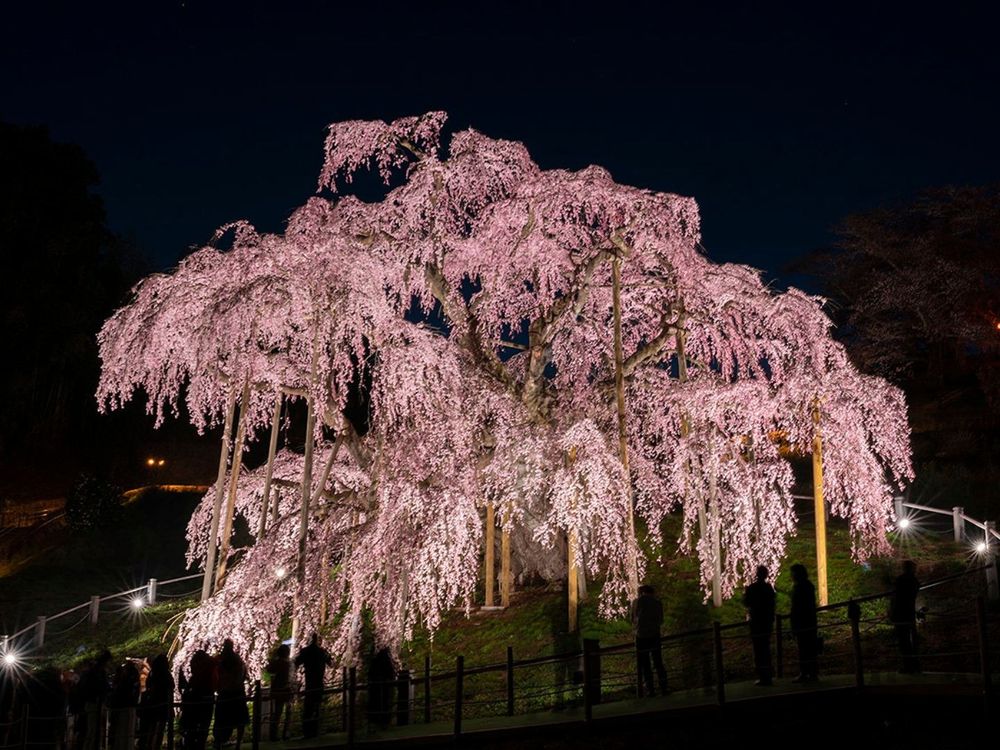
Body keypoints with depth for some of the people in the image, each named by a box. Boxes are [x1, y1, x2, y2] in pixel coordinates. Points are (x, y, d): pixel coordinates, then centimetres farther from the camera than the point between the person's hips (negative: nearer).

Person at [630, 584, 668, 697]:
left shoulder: (637, 602, -3)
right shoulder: (657, 603, 3)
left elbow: (633, 619, 3)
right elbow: (661, 621, 9)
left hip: (641, 636, -2)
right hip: (655, 635, 2)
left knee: (644, 664, 5)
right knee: (658, 662, 12)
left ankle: (650, 689, 3)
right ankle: (663, 687, 11)